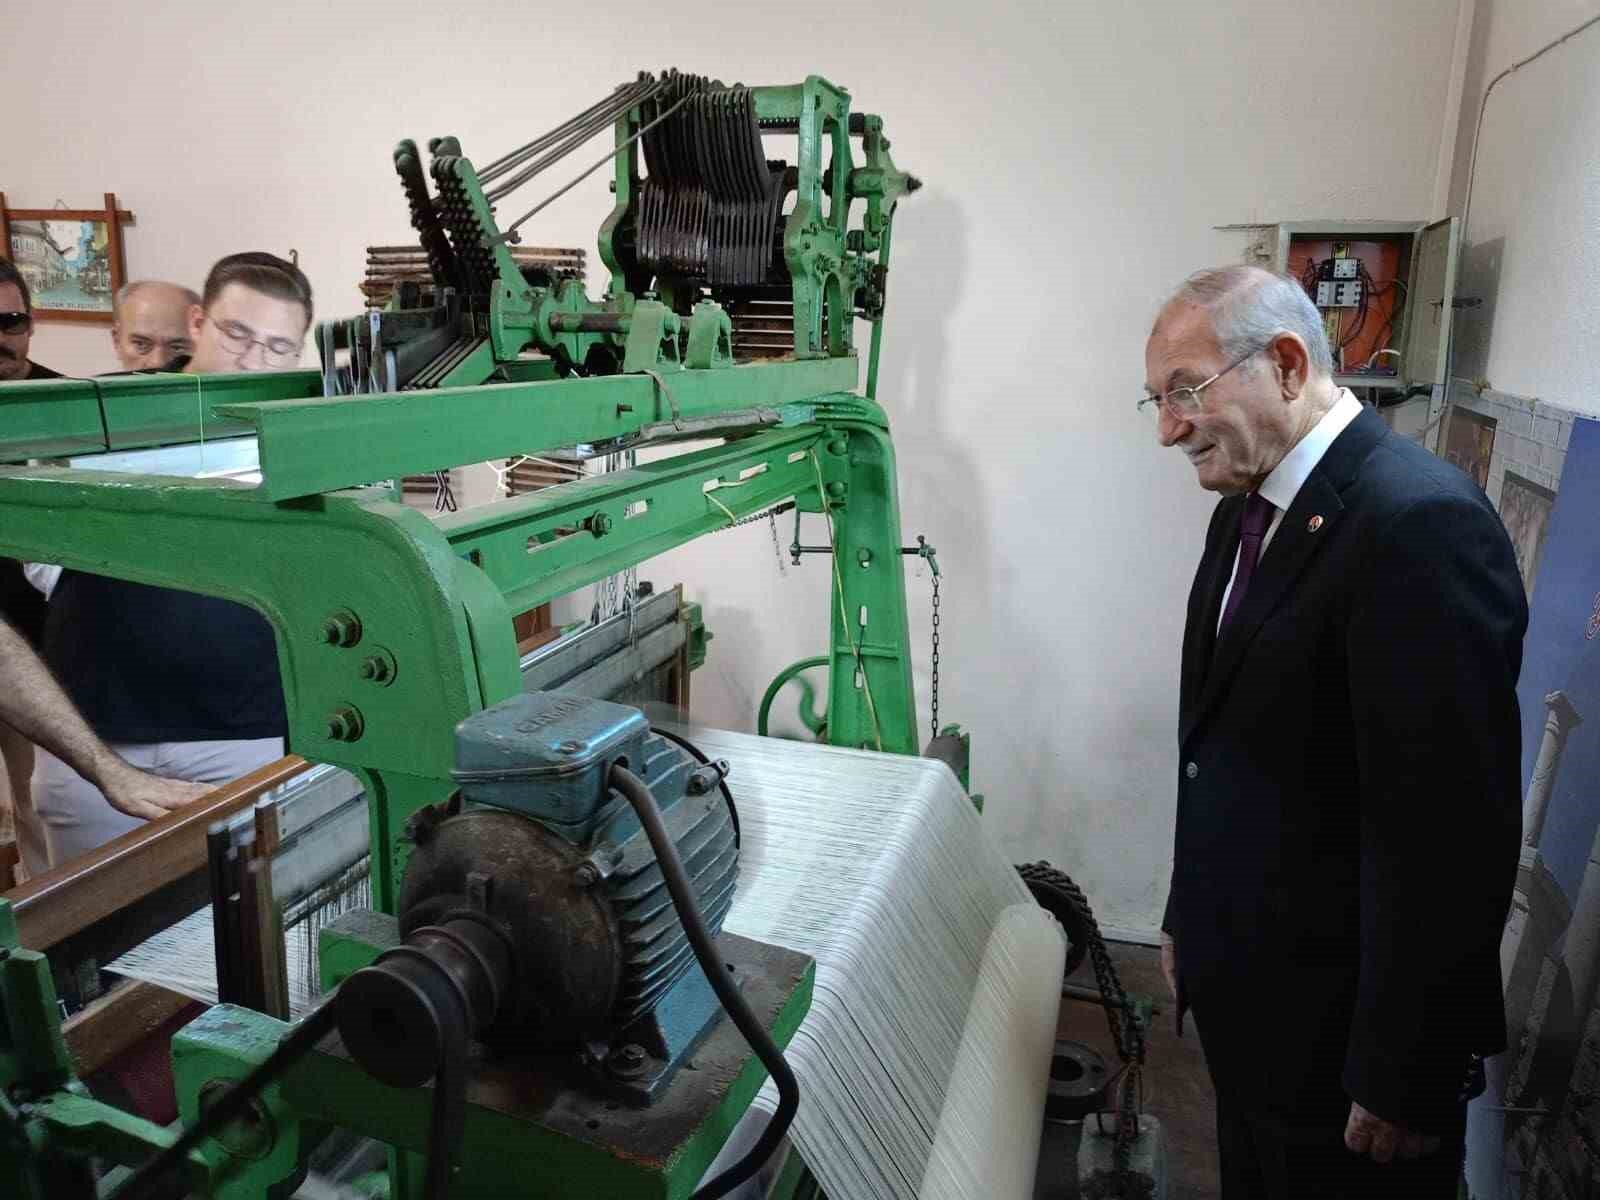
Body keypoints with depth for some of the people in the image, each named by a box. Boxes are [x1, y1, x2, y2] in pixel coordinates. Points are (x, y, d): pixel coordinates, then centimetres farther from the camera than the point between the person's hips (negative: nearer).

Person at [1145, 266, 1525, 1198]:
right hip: (1246, 992, 8)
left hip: (1341, 1028, -8)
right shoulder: (1247, 513, 6)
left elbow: (1451, 834, -24)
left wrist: (1404, 1081, -18)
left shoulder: (1421, 524, -23)